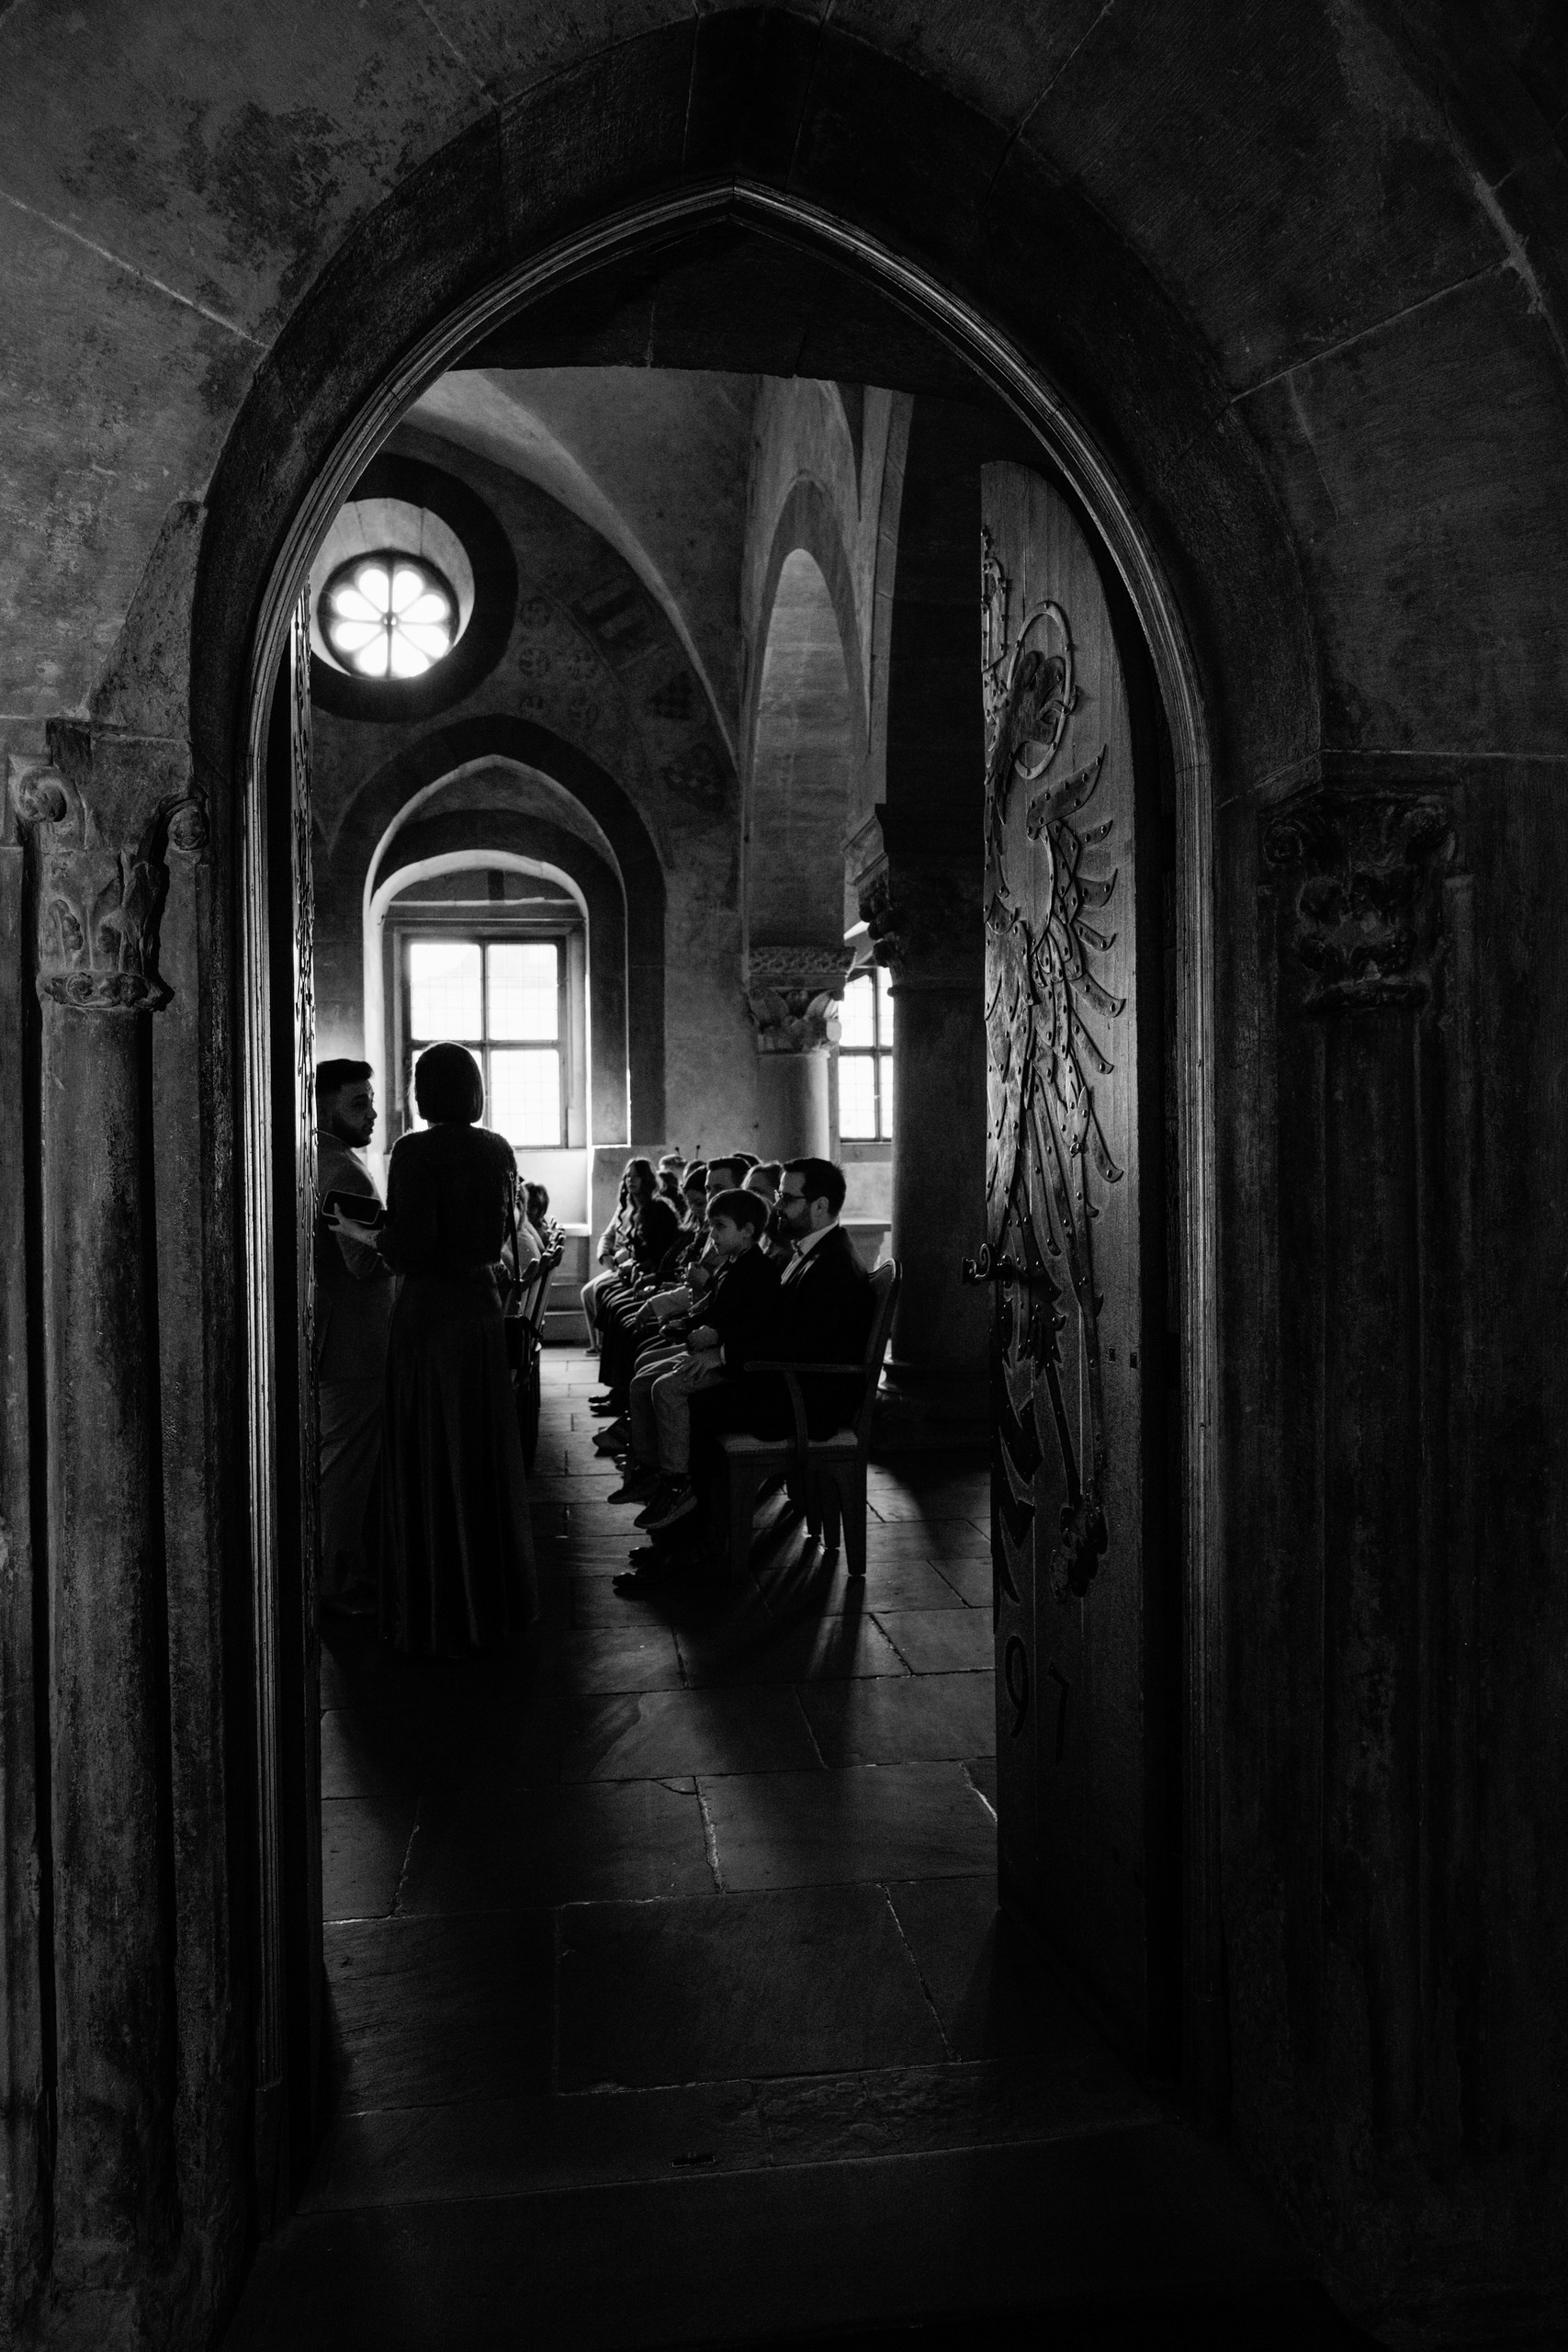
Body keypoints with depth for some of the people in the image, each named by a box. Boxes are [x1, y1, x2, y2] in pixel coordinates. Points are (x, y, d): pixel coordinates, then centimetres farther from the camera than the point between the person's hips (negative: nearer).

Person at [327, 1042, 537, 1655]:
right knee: (485, 1452, 16)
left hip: (429, 1310, -6)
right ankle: (497, 1595, 28)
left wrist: (369, 1233, -1)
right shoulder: (497, 1149, 5)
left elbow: (410, 1247, -19)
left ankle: (440, 1613, 13)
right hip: (482, 1303, 6)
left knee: (430, 1463, 4)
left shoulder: (415, 1150, -14)